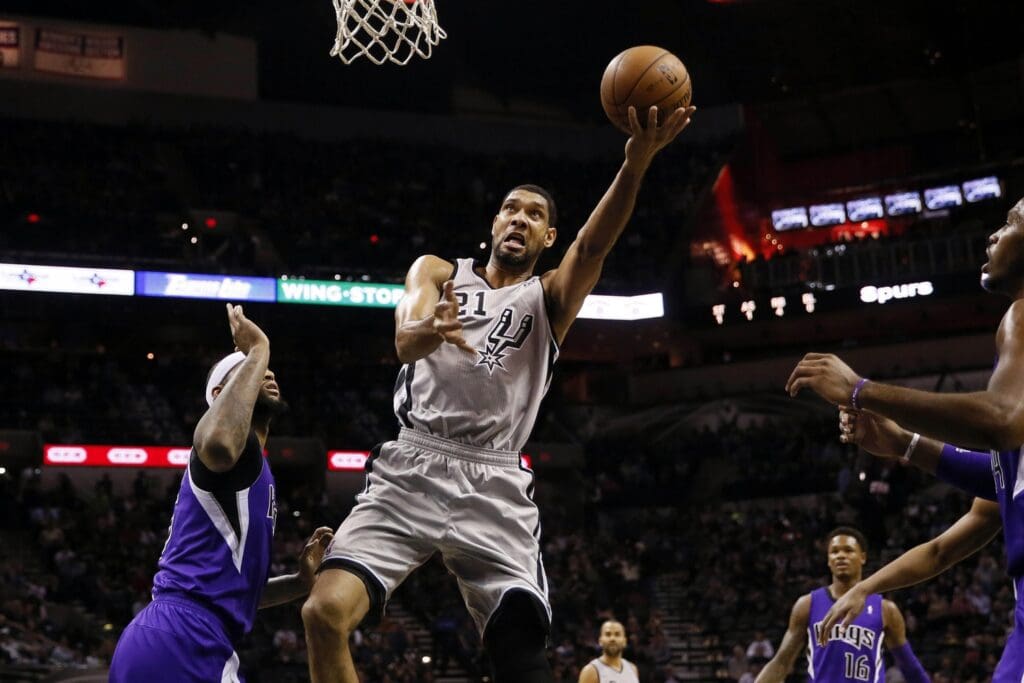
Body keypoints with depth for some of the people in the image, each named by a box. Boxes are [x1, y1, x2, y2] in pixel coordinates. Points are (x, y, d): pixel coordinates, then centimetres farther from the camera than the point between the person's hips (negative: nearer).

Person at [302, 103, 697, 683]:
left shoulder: (551, 298, 13)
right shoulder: (437, 271, 14)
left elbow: (593, 247, -9)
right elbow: (405, 343, -8)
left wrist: (636, 164, -29)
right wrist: (431, 329, -35)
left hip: (495, 485, 0)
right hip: (413, 469, 0)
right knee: (326, 611, -19)